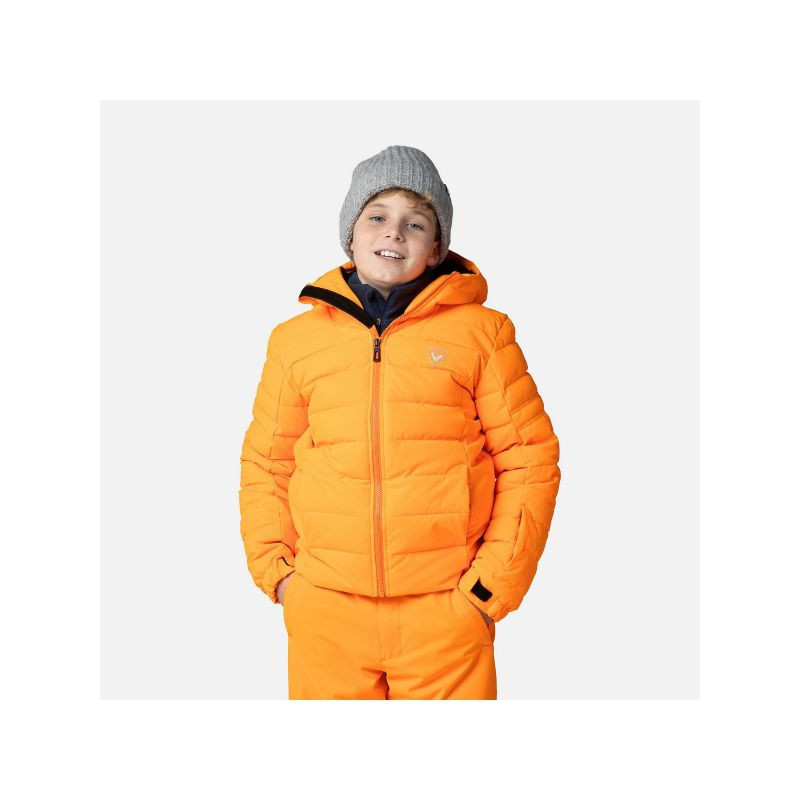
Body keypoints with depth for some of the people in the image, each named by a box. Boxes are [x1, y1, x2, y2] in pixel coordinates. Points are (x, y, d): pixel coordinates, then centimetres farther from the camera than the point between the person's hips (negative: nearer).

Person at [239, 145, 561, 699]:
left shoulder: (481, 331, 2)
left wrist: (493, 585, -4)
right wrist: (274, 569, 4)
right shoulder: (295, 338, 8)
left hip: (444, 613, -1)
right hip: (324, 614, 2)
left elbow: (529, 460, 1)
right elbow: (266, 462, 14)